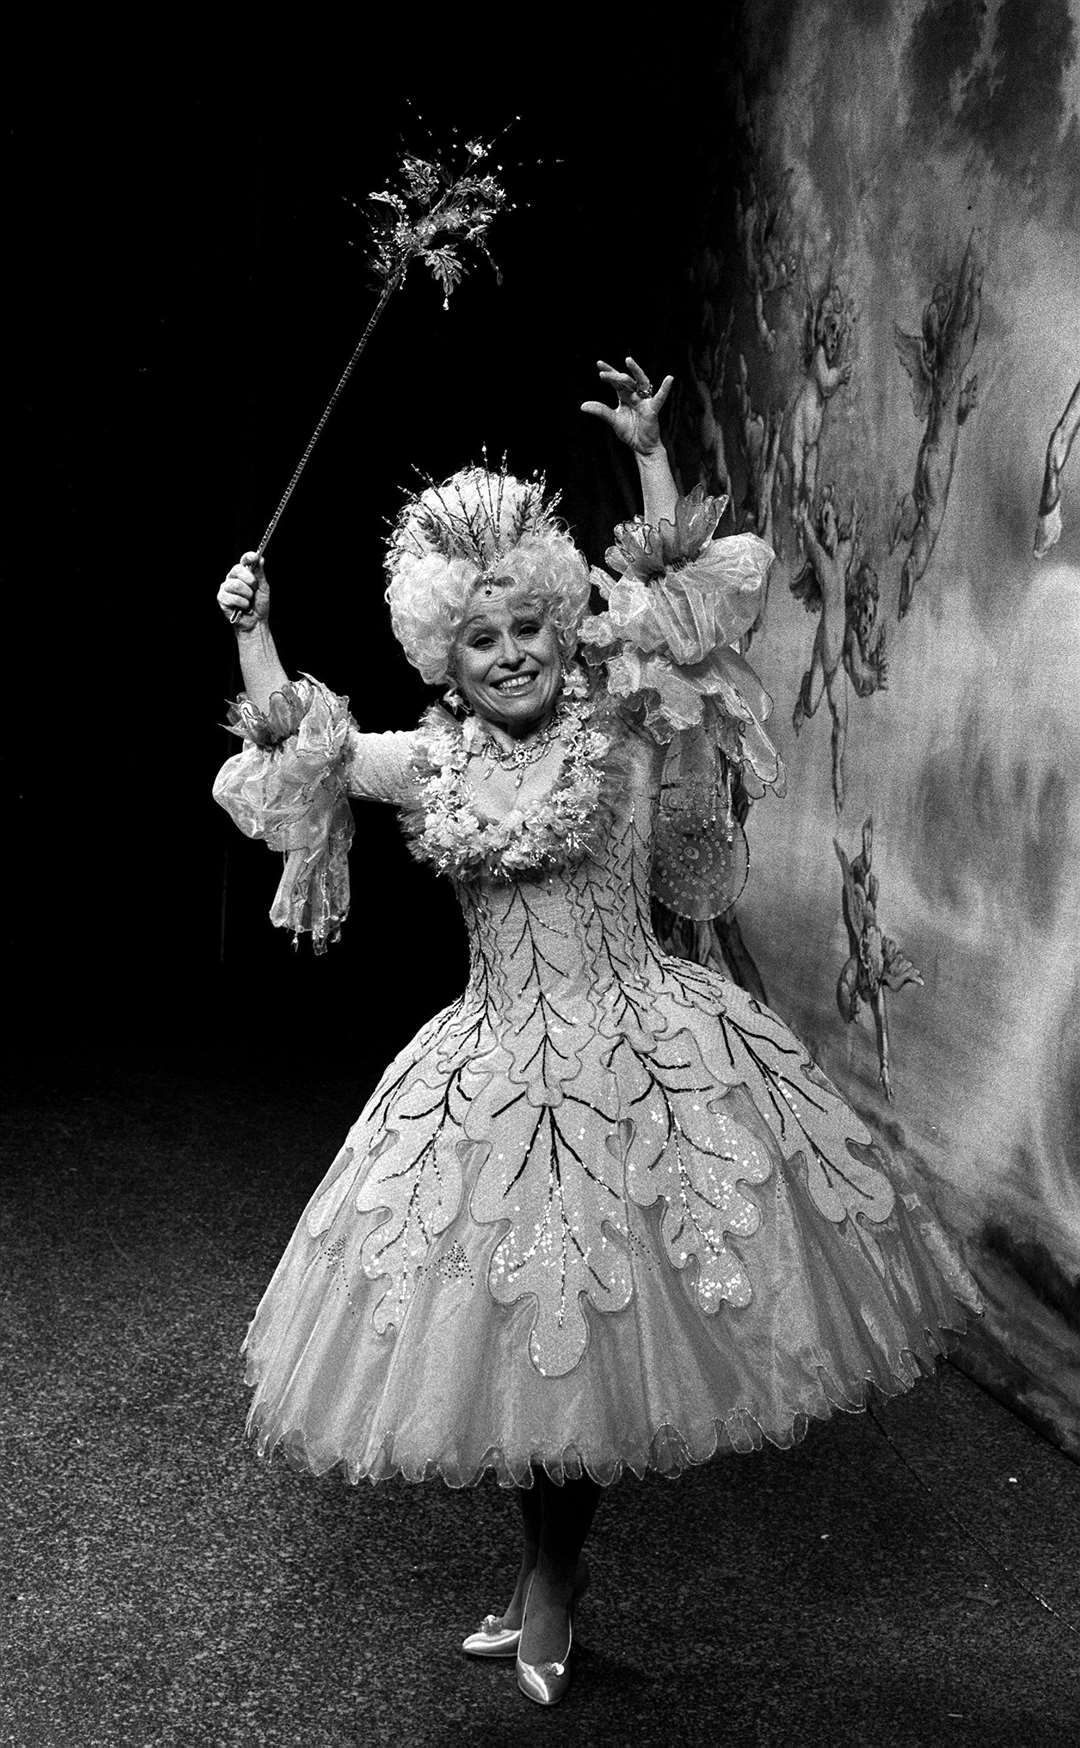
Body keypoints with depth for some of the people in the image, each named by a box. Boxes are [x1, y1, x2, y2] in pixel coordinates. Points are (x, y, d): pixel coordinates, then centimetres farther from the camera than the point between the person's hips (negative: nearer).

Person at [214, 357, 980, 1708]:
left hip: (642, 1048, -2)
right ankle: (552, 1573, 36)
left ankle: (551, 1577, 30)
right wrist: (250, 628, 7)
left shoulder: (618, 718, -4)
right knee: (519, 1325, 11)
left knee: (604, 1319, 6)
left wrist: (647, 452, -11)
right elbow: (286, 743, 11)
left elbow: (682, 584, -7)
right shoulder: (432, 762, 3)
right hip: (501, 1065, 3)